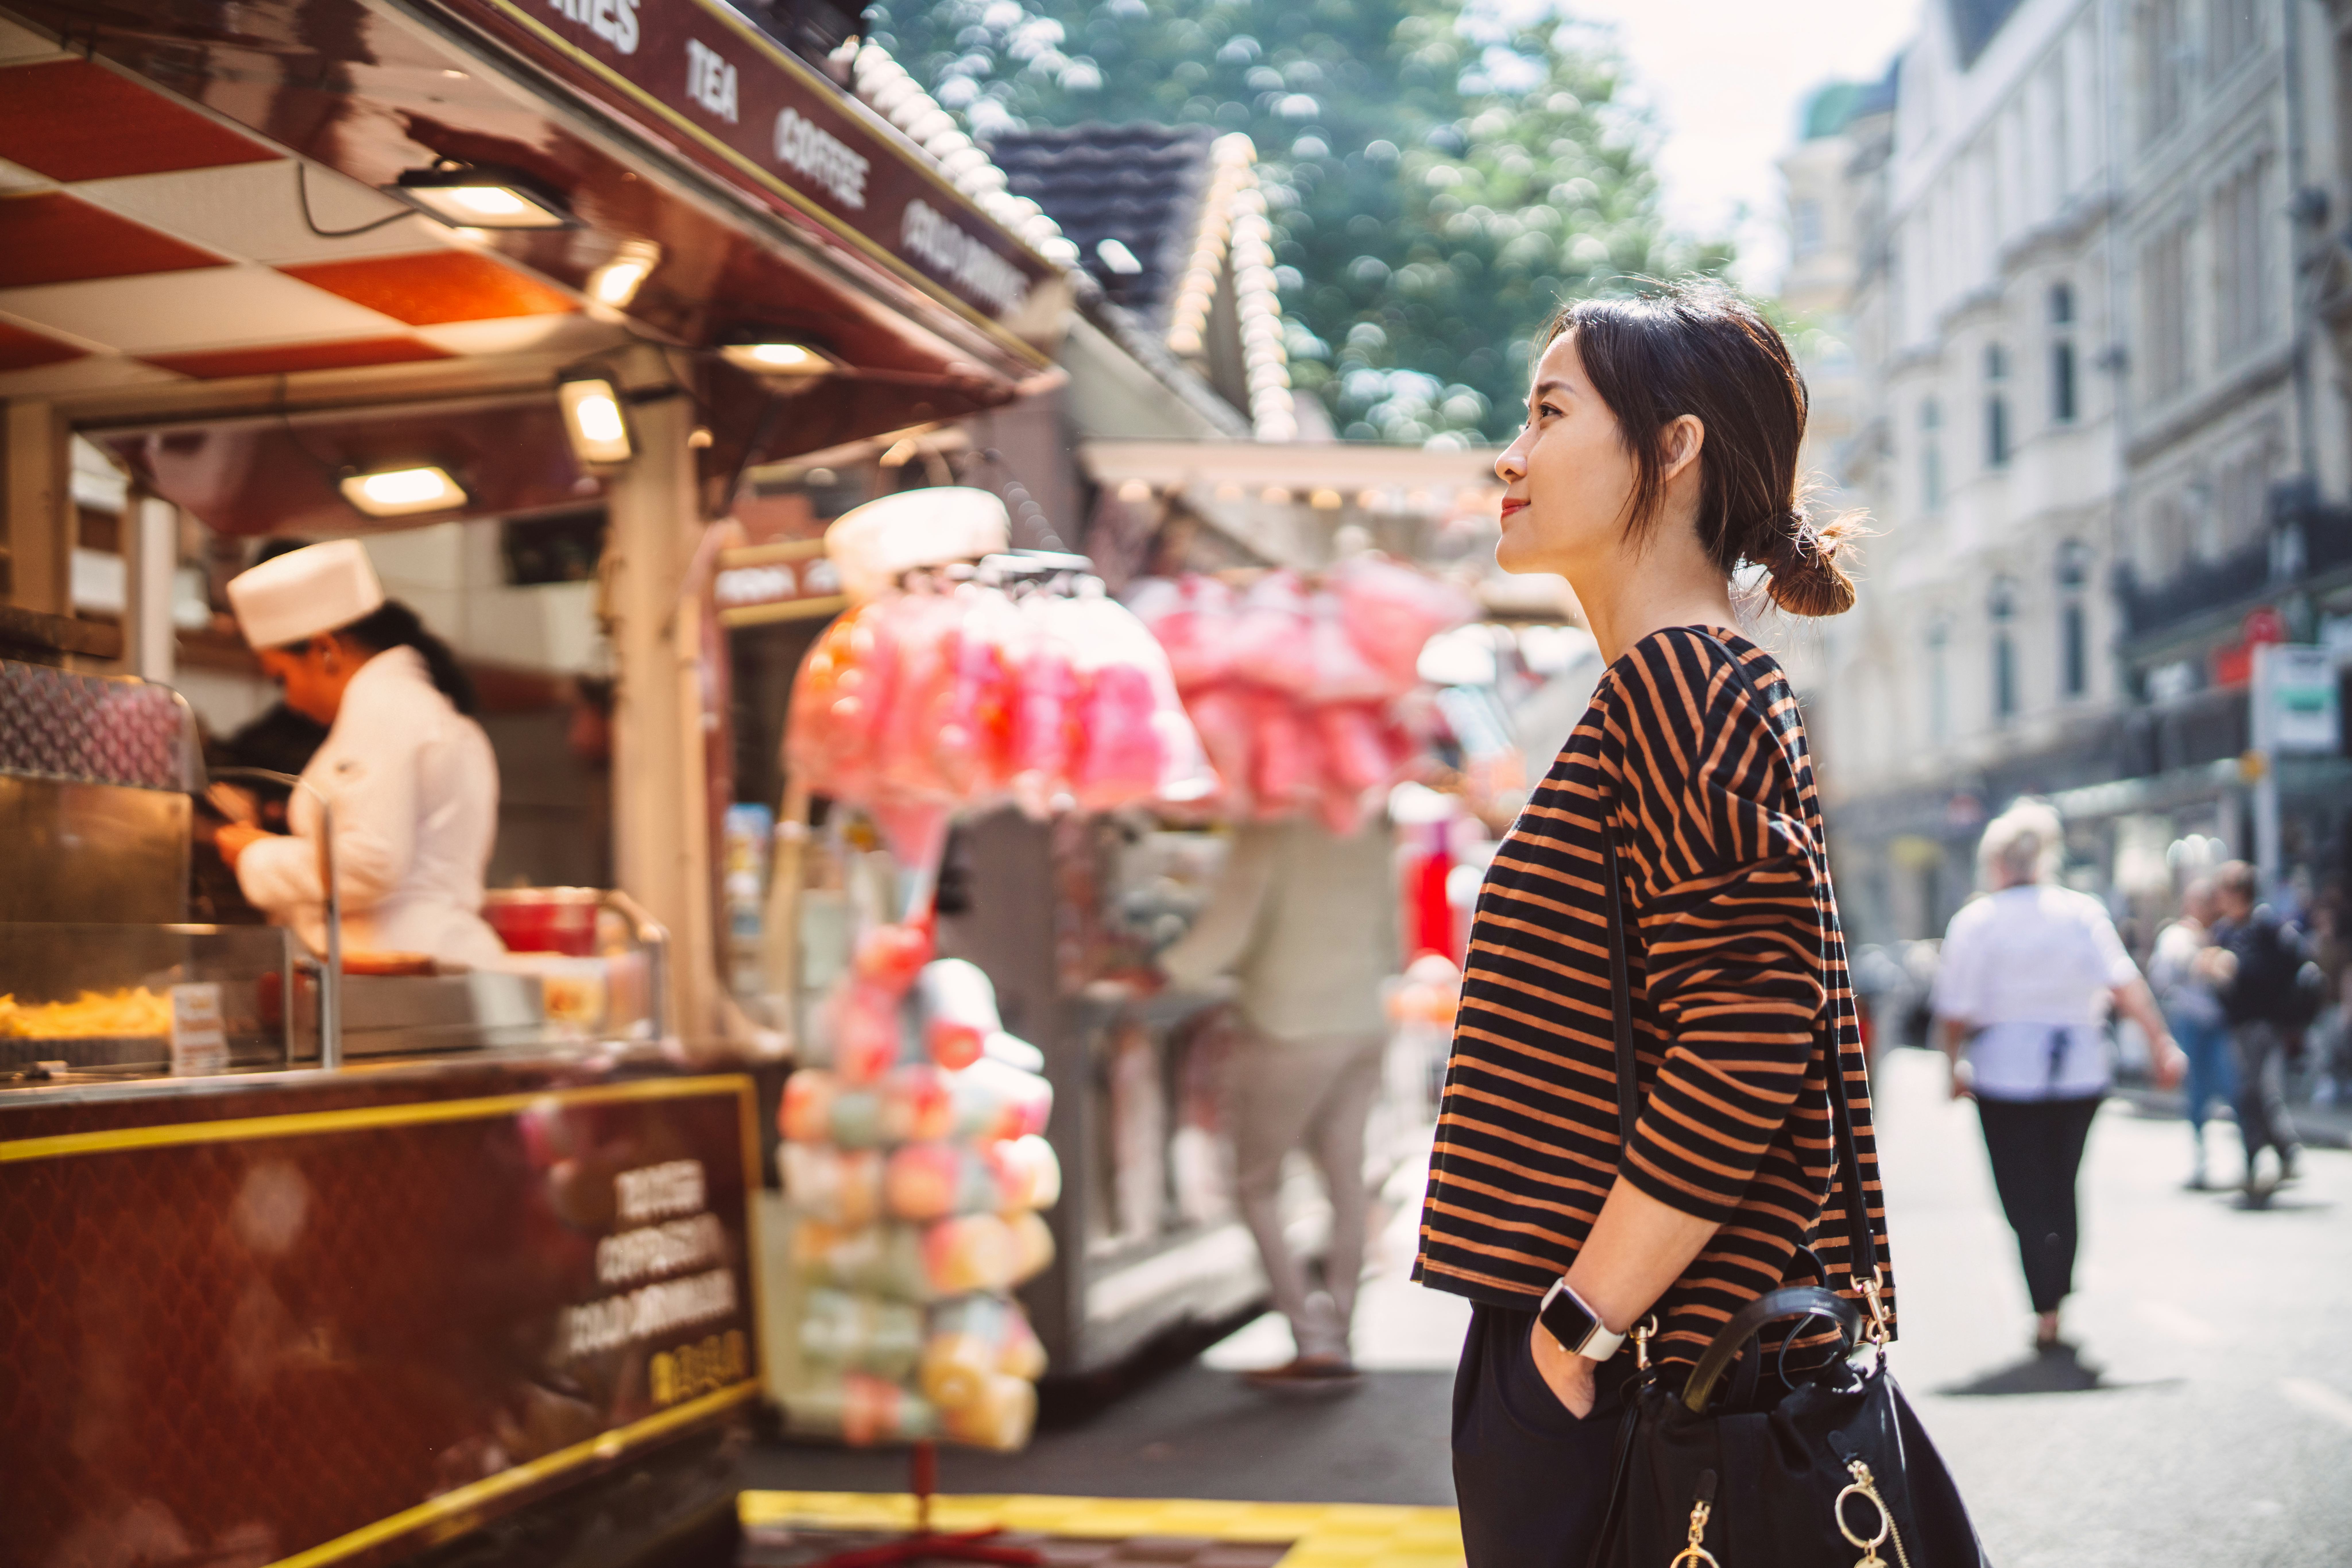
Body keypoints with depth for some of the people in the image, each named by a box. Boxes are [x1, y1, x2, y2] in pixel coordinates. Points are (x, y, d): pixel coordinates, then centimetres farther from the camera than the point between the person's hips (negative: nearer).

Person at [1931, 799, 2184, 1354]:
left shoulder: (1975, 920, -4)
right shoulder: (2082, 911, 1)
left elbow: (1956, 1010, -5)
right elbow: (2124, 983, -10)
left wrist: (1956, 1064, 9)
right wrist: (2162, 1042, -10)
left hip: (2006, 1072, -3)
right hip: (2080, 1070, 3)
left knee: (2026, 1197, 3)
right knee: (2061, 1187, 16)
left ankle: (2046, 1314, -3)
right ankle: (2057, 1296, 20)